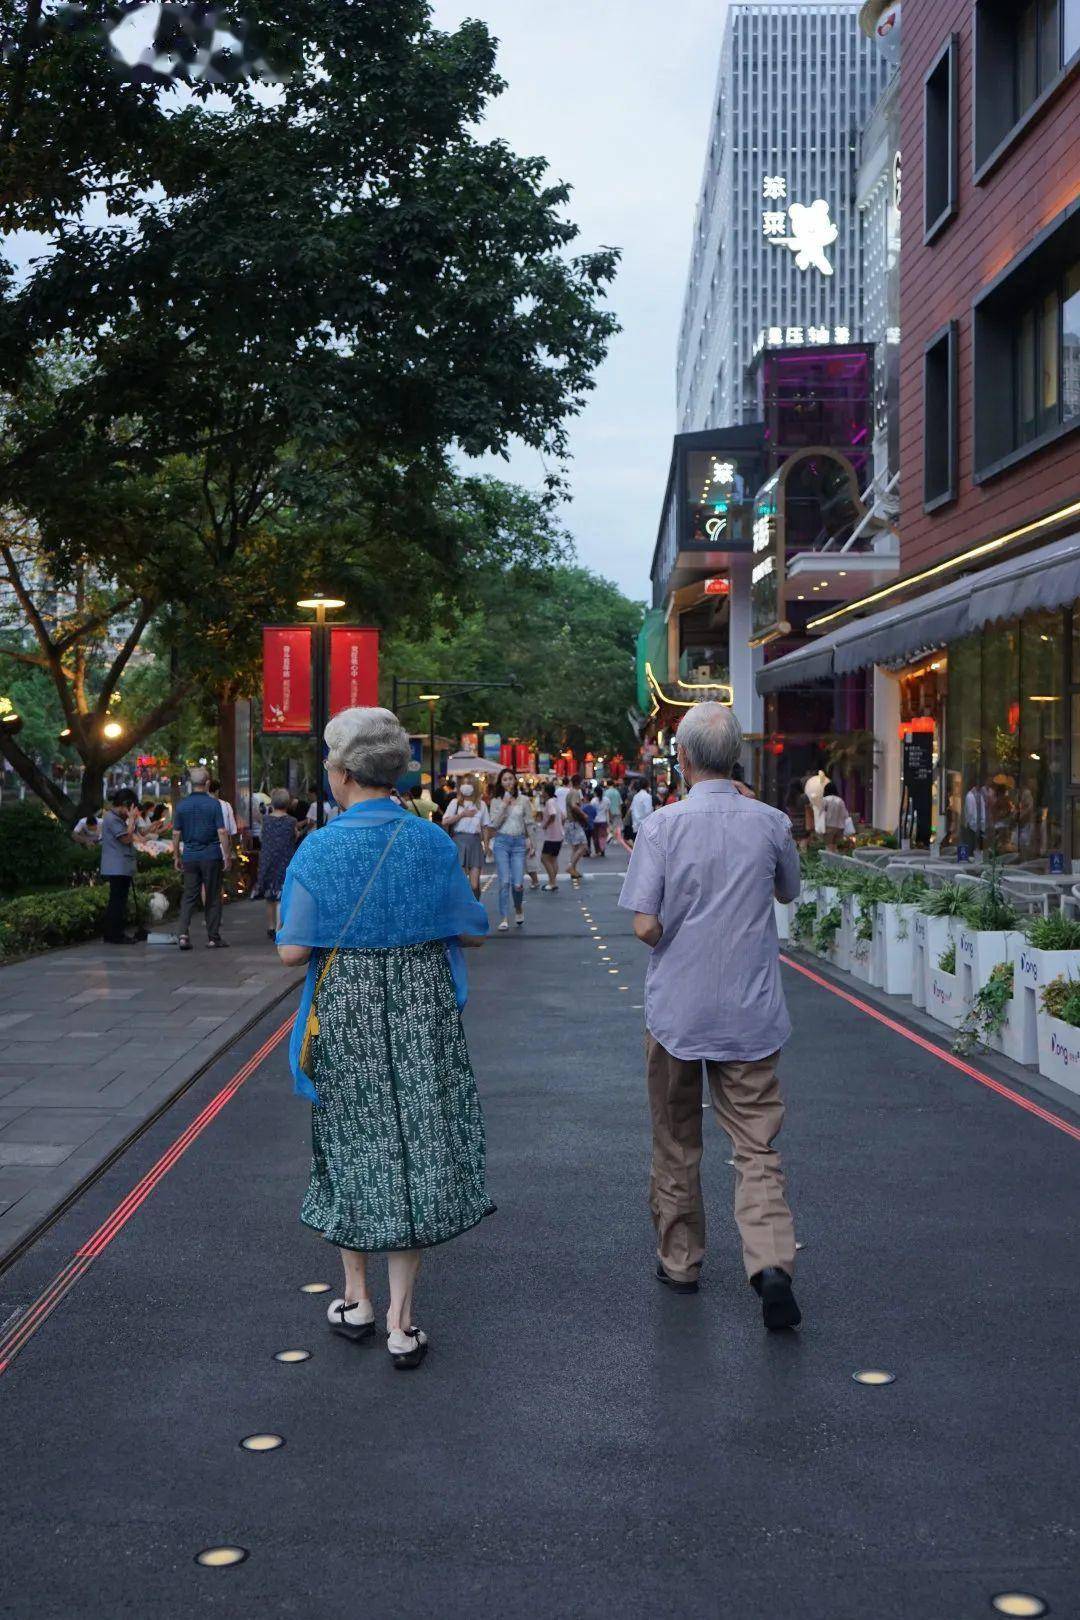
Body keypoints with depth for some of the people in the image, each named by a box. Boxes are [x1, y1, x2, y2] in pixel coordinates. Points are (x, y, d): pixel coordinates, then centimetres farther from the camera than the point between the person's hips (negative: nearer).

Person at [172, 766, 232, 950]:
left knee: (188, 896, 6)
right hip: (211, 856, -3)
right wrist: (227, 855, -3)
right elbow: (222, 832, -10)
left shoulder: (181, 805, 3)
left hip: (190, 856, 3)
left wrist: (176, 857, 13)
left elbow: (176, 834, 5)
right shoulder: (214, 804, -7)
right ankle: (213, 937, 10)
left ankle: (183, 934, -10)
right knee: (212, 897, 6)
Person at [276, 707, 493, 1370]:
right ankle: (401, 1320, 13)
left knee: (352, 1145, 16)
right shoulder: (433, 843, -6)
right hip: (423, 1013, 1)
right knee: (416, 1147, 9)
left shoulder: (318, 851, -12)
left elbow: (293, 951, -11)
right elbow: (471, 931, 0)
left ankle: (357, 1300, 28)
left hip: (344, 1015, -1)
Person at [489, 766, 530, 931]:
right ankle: (504, 919, 0)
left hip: (519, 842, 1)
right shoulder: (496, 801, 3)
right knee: (504, 882, -8)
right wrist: (504, 804, -11)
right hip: (502, 841, -1)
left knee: (518, 883, -6)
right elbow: (495, 824, -6)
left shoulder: (523, 800, 6)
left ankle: (519, 908, 26)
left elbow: (528, 822, 13)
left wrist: (529, 839, 9)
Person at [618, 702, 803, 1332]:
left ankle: (681, 1261, 27)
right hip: (751, 1014, 1)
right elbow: (789, 892, 15)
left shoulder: (662, 827, -11)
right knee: (757, 1144, 5)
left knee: (677, 1144, 15)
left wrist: (670, 938, 6)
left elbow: (645, 926, -15)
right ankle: (771, 1261, -13)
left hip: (677, 1009, -1)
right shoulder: (771, 823, -4)